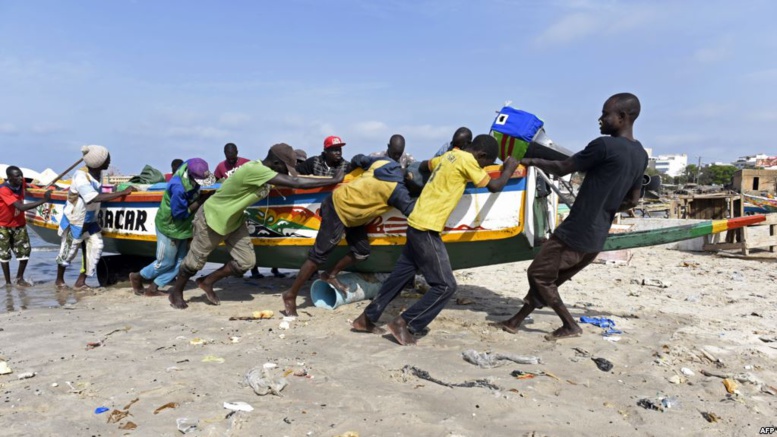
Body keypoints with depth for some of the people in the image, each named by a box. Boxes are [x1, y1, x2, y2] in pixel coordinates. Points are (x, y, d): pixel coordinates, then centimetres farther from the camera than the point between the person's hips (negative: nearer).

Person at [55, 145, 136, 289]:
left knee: (96, 247, -4)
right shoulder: (81, 177, -30)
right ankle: (59, 279, 34)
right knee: (68, 251, 10)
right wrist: (122, 193, -42)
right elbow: (95, 198, -42)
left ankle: (81, 281, 7)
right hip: (75, 220, -6)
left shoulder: (98, 173, -7)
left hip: (90, 220, 6)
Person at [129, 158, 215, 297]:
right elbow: (179, 213, -25)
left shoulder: (190, 167, -15)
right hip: (170, 226, -8)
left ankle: (152, 288, 22)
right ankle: (137, 277, 34)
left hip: (183, 225, 8)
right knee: (165, 262, 9)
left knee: (179, 261, 11)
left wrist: (202, 197, -9)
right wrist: (201, 201, -28)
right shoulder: (178, 188, -37)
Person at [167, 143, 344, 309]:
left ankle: (207, 282, 24)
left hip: (233, 221, 8)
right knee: (195, 261, 10)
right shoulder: (255, 170, -36)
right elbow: (297, 183, -39)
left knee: (246, 261, 2)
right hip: (211, 218, -8)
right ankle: (175, 292, 37)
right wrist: (334, 180, -35)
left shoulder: (262, 169, -8)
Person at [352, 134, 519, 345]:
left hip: (416, 223, 9)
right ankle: (403, 323, 0)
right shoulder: (467, 160, -11)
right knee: (445, 285, -3)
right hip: (427, 229, -9)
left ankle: (367, 318, 24)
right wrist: (508, 169, 10)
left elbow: (424, 165, 31)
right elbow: (494, 186, -6)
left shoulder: (450, 155, 13)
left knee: (400, 276, 16)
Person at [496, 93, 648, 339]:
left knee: (537, 274, 8)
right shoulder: (641, 155, 9)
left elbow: (562, 169, -8)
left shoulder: (605, 145, -17)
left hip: (575, 233, -9)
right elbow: (633, 201, 18)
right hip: (596, 239, 9)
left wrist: (532, 162, 8)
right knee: (549, 279, 18)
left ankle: (570, 325, 13)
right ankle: (516, 321, 26)